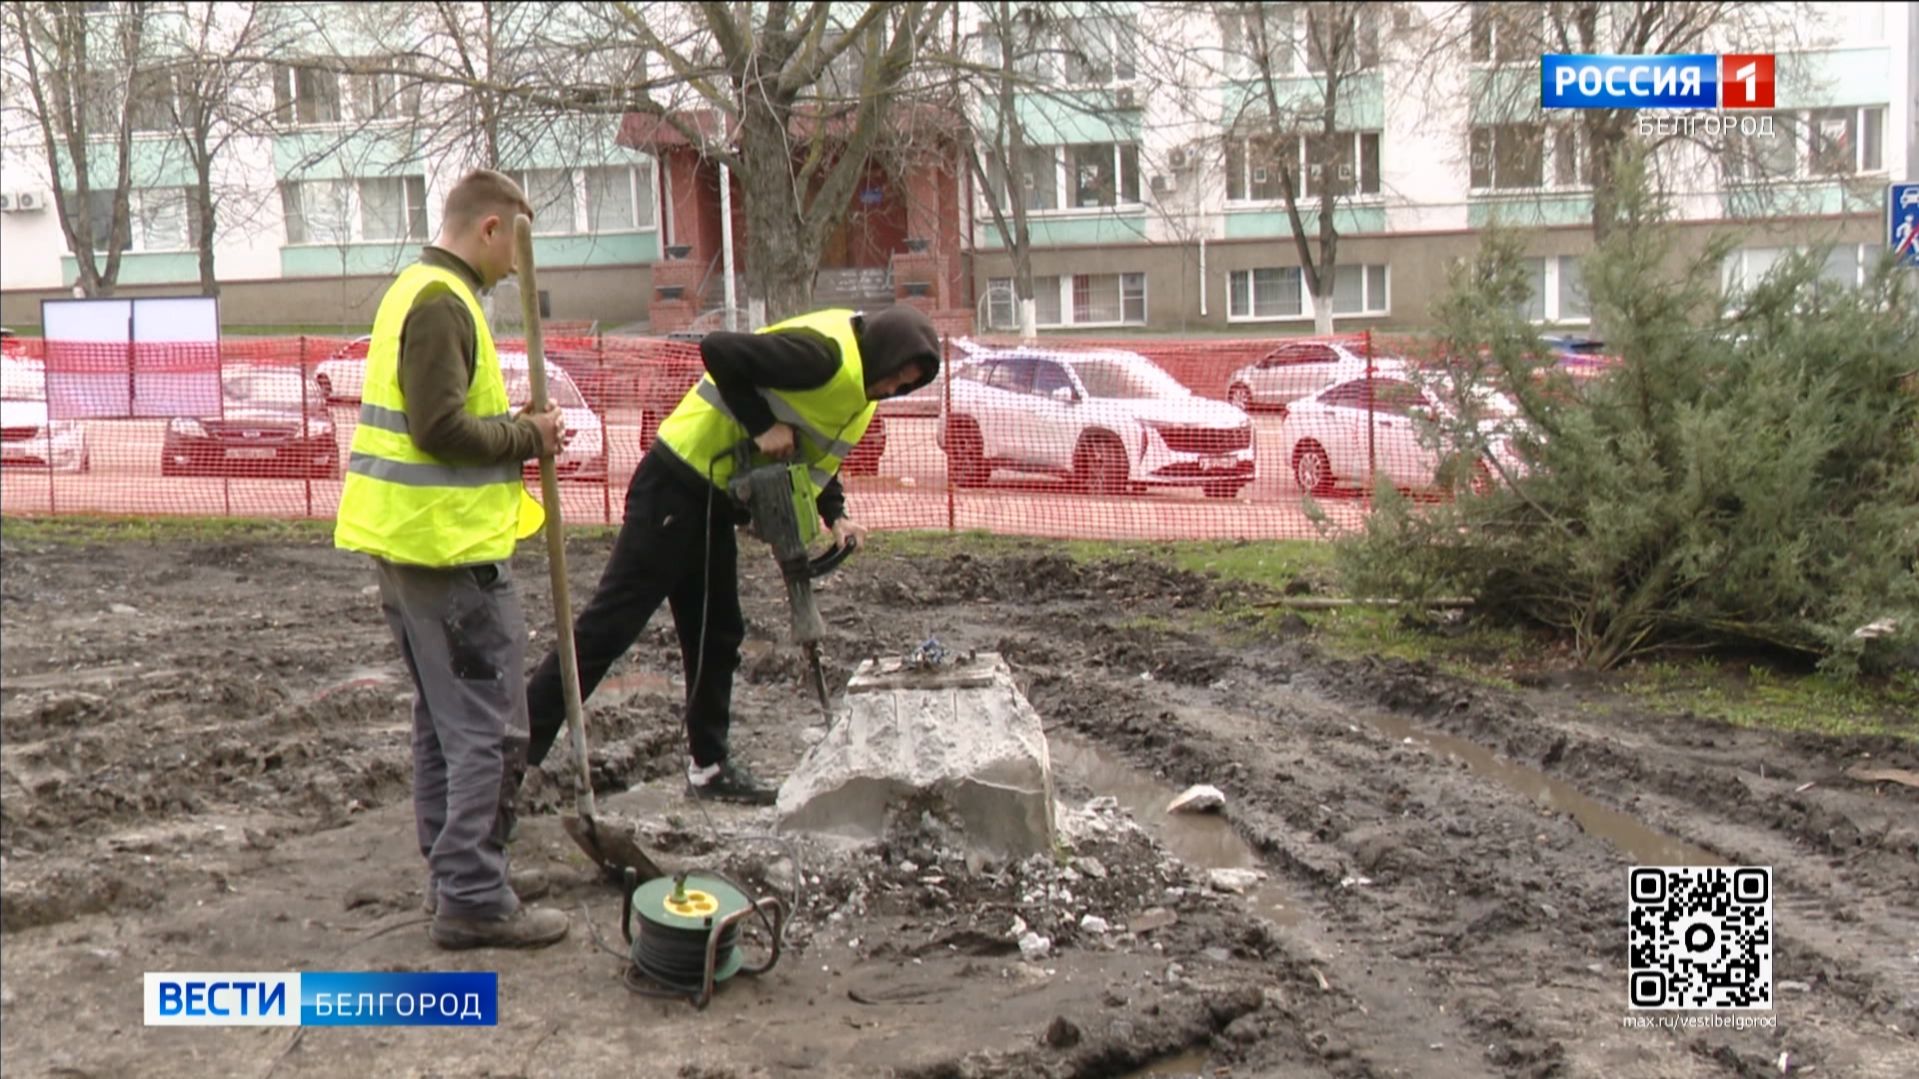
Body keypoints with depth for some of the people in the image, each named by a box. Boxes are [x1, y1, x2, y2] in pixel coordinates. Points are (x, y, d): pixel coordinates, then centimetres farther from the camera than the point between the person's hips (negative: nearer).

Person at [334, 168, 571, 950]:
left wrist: (513, 430, 6)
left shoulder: (416, 290, 17)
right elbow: (441, 428, -24)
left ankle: (450, 876, 25)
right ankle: (473, 899, -1)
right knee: (489, 729, -5)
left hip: (407, 542, 11)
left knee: (444, 721, 17)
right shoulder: (442, 303, -15)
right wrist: (528, 435, -10)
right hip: (450, 546, -11)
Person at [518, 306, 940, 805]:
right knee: (611, 623, -9)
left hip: (714, 502, 10)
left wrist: (835, 515, 7)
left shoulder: (858, 384, 11)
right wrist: (762, 426, -25)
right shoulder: (824, 352, -20)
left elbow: (816, 451, 22)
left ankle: (709, 765, 25)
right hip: (675, 487, -10)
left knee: (716, 636, 14)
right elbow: (719, 351, -28)